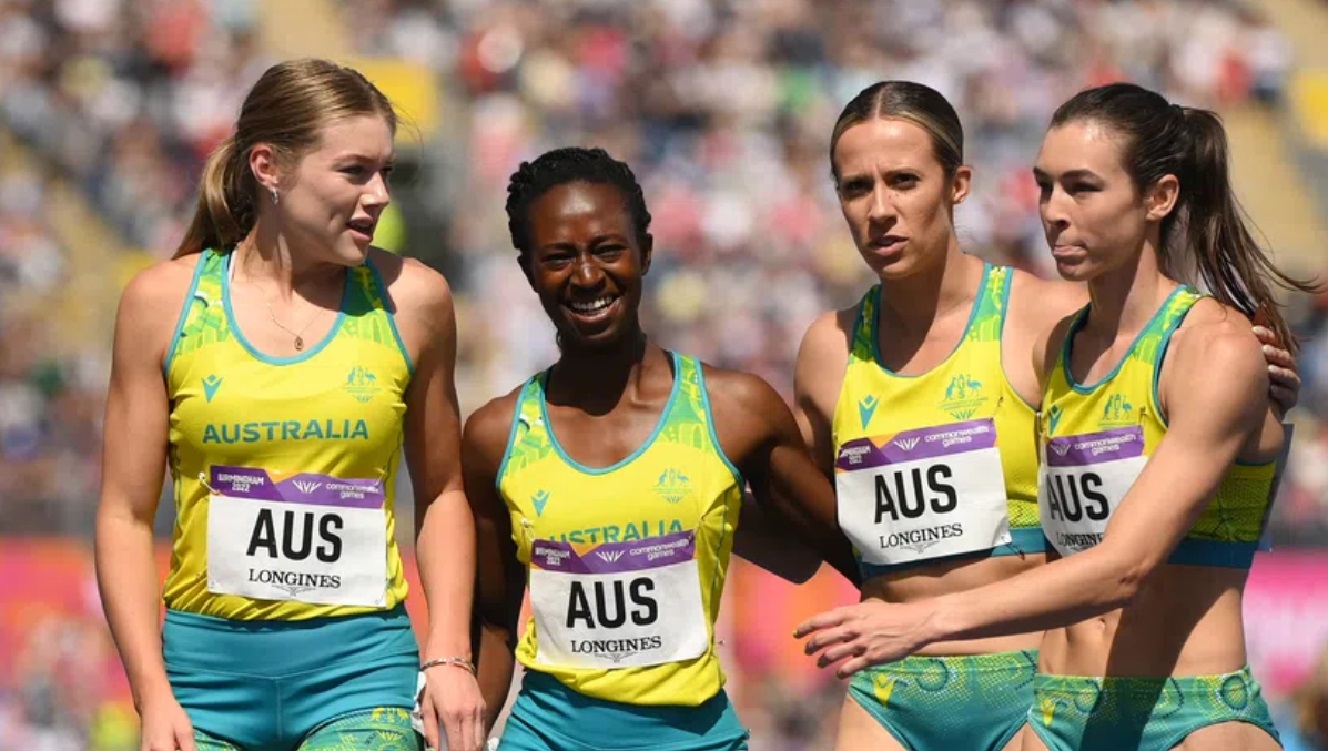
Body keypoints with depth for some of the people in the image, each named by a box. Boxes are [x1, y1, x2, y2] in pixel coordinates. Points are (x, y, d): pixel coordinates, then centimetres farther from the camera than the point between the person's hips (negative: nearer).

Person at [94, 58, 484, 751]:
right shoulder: (165, 301, 1)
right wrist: (152, 692, -6)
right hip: (208, 663, 1)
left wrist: (449, 655, 2)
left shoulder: (410, 299, 2)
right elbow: (126, 517, 3)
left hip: (361, 666, -1)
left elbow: (441, 493, 13)